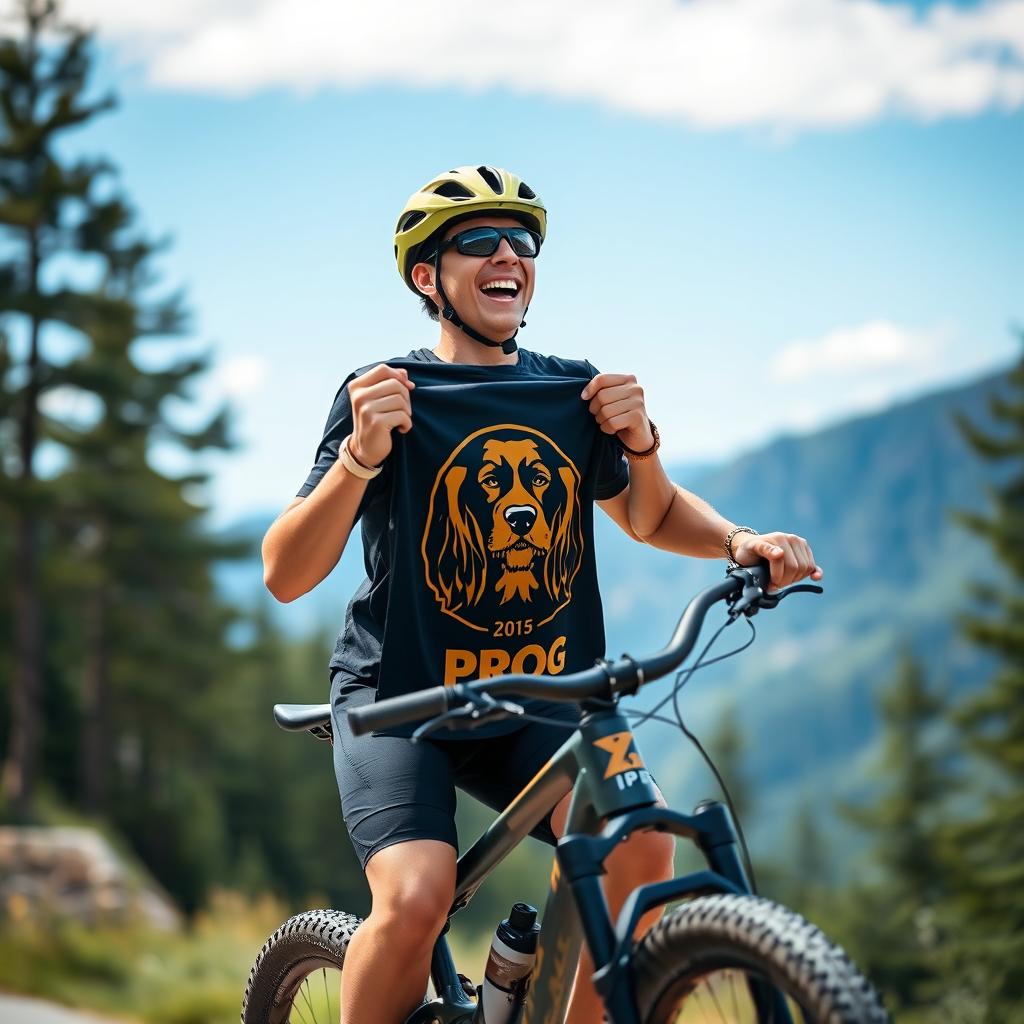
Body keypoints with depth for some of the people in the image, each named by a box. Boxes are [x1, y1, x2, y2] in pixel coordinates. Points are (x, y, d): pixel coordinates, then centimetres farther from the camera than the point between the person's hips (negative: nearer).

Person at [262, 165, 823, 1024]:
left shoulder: (573, 390, 5)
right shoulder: (391, 394, -7)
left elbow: (647, 517, 19)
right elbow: (285, 576, -13)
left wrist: (690, 492, -4)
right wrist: (359, 458, -29)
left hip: (536, 707, 3)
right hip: (400, 697, -3)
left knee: (639, 850, -23)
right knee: (416, 896, -28)